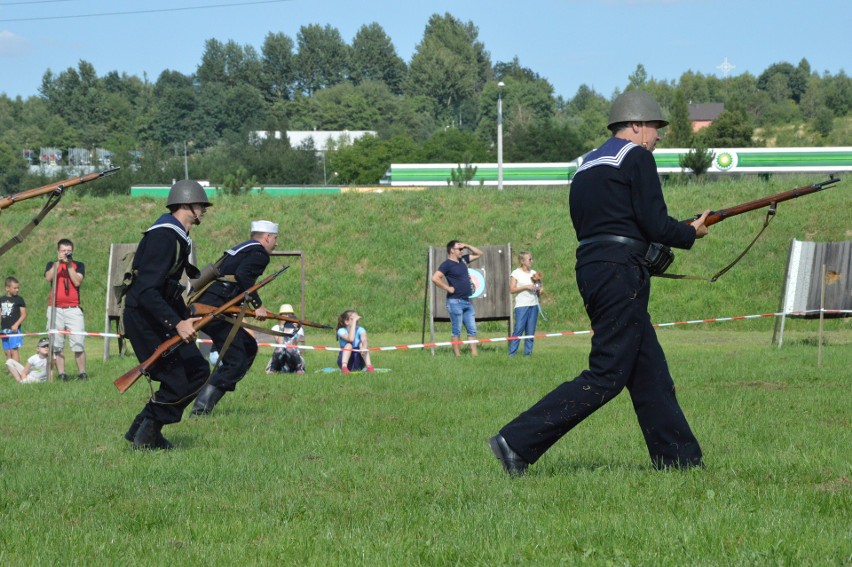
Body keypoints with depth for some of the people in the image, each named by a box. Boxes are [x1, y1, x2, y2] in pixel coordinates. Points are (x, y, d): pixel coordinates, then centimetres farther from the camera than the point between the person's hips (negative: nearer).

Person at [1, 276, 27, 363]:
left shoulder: (19, 299, -1)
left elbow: (24, 314, -4)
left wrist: (16, 324, -16)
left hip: (14, 329, -5)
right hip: (5, 330, 5)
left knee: (14, 350, -11)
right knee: (7, 352, 8)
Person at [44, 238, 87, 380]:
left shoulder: (78, 265, 11)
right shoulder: (52, 265, 14)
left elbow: (77, 282, -6)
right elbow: (48, 277, -8)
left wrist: (69, 265, -9)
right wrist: (58, 262, -13)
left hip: (73, 309, -1)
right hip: (55, 309, 1)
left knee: (79, 343, -8)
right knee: (56, 344, -2)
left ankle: (82, 373, -2)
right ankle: (61, 373, 0)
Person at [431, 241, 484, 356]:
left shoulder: (462, 260, 15)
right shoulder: (447, 264, -9)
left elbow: (479, 253, 25)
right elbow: (435, 278, -21)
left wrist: (467, 246, 11)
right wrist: (447, 288, -16)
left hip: (467, 301, 8)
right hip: (455, 302, -8)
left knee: (472, 330, 5)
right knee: (457, 331, -3)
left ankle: (474, 354, 7)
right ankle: (457, 355, -1)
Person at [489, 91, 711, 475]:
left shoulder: (587, 166, 21)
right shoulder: (636, 157, -5)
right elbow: (655, 225, -12)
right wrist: (691, 232, 7)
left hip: (590, 269, 10)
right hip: (620, 272, -10)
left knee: (650, 371, 12)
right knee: (606, 376, -8)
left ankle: (679, 458, 14)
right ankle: (518, 442, -13)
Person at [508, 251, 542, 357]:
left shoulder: (534, 273, 14)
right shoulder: (516, 273, -1)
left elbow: (539, 288, 20)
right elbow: (512, 290, -8)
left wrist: (539, 290, -3)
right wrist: (526, 287, -14)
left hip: (534, 305, 5)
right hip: (521, 305, -5)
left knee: (531, 331, 2)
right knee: (519, 329, -11)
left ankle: (528, 352, 7)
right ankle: (512, 353, -9)